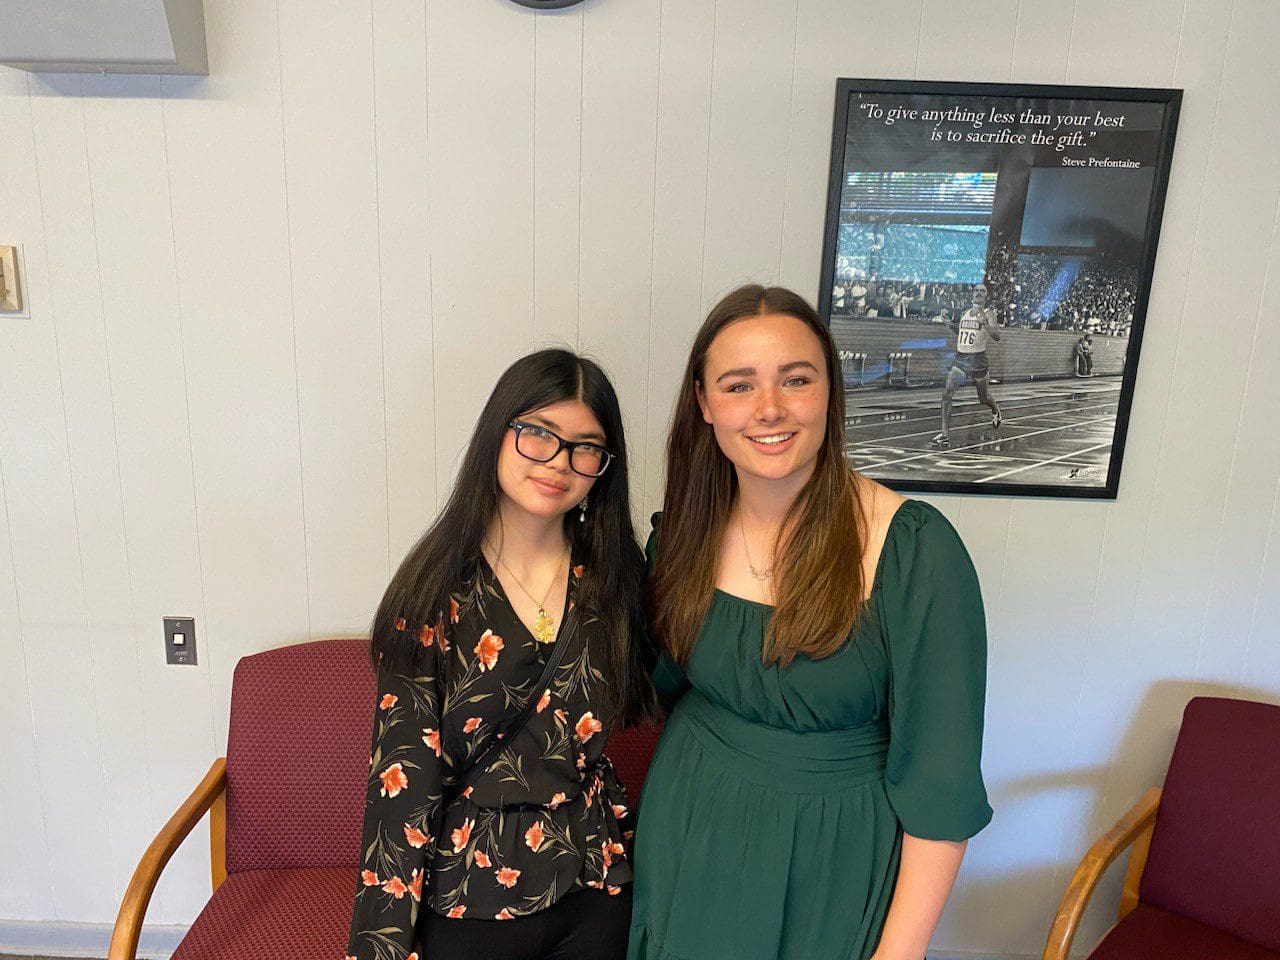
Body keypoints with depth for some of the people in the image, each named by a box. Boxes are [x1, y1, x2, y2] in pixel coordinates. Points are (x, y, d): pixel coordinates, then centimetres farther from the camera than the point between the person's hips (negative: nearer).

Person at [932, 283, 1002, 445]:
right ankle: (945, 434, -15)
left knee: (984, 398, 15)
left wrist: (984, 323, -33)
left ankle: (996, 411, 51)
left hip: (978, 360, -4)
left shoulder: (988, 313, -5)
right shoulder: (964, 314, 12)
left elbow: (997, 337, -20)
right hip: (960, 359, 4)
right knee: (946, 394, -16)